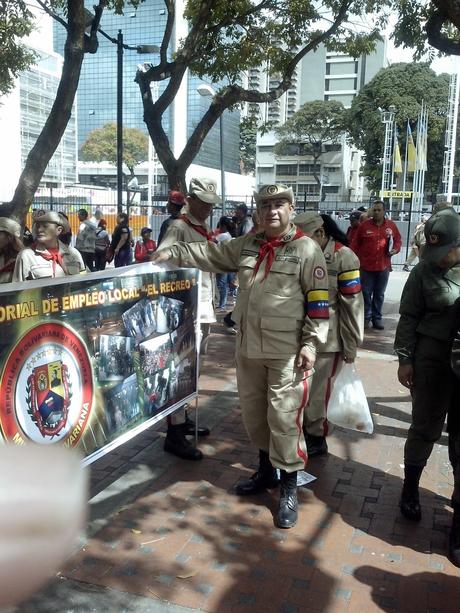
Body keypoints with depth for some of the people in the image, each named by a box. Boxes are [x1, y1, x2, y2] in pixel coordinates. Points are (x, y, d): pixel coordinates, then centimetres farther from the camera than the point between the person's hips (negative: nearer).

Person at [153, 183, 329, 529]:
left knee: (284, 416, -3)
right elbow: (212, 254, 16)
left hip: (288, 352, -6)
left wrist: (311, 344, -13)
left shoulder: (307, 249, -8)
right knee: (253, 411, 17)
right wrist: (173, 253, 9)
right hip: (249, 348, 6)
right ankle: (266, 470, 37)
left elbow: (319, 302, -9)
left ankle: (289, 488, 13)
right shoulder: (248, 244, 9)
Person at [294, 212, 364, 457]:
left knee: (317, 393, 3)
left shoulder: (344, 258, -9)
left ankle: (316, 438, 22)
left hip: (327, 340, -5)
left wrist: (351, 346, -10)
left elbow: (352, 305, -10)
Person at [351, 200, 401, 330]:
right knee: (366, 293, 4)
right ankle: (366, 317, 14)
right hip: (366, 266, -2)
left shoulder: (391, 225, 3)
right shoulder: (364, 225, -2)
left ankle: (377, 318, 19)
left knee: (379, 294, 10)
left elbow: (398, 240, 13)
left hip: (383, 267, 2)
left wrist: (395, 249, -6)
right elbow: (355, 244, 2)